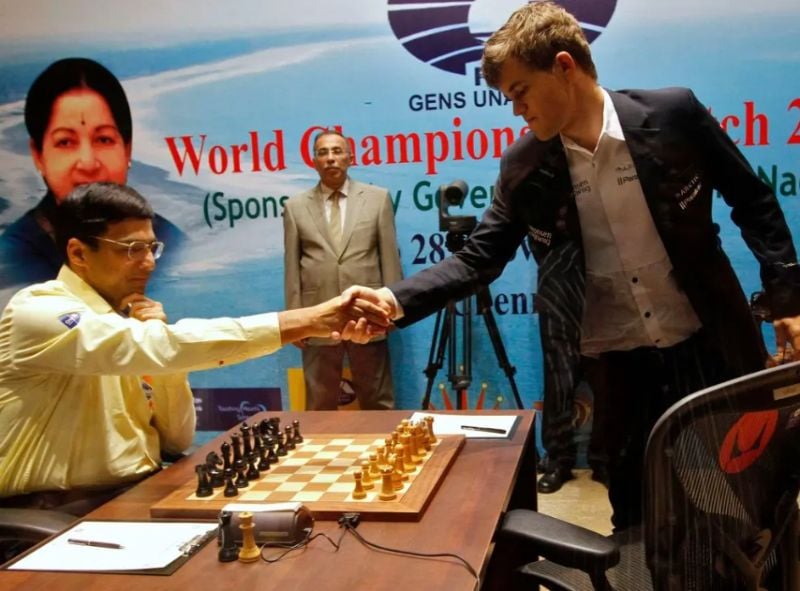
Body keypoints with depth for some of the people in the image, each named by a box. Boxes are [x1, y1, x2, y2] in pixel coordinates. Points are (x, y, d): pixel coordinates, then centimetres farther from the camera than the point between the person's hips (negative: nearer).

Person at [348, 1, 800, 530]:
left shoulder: (672, 114, -11)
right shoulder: (524, 167, -5)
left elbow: (753, 202, 0)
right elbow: (479, 259, -4)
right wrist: (395, 300, -18)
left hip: (709, 347, -1)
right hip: (620, 365, 1)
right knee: (635, 518, 10)